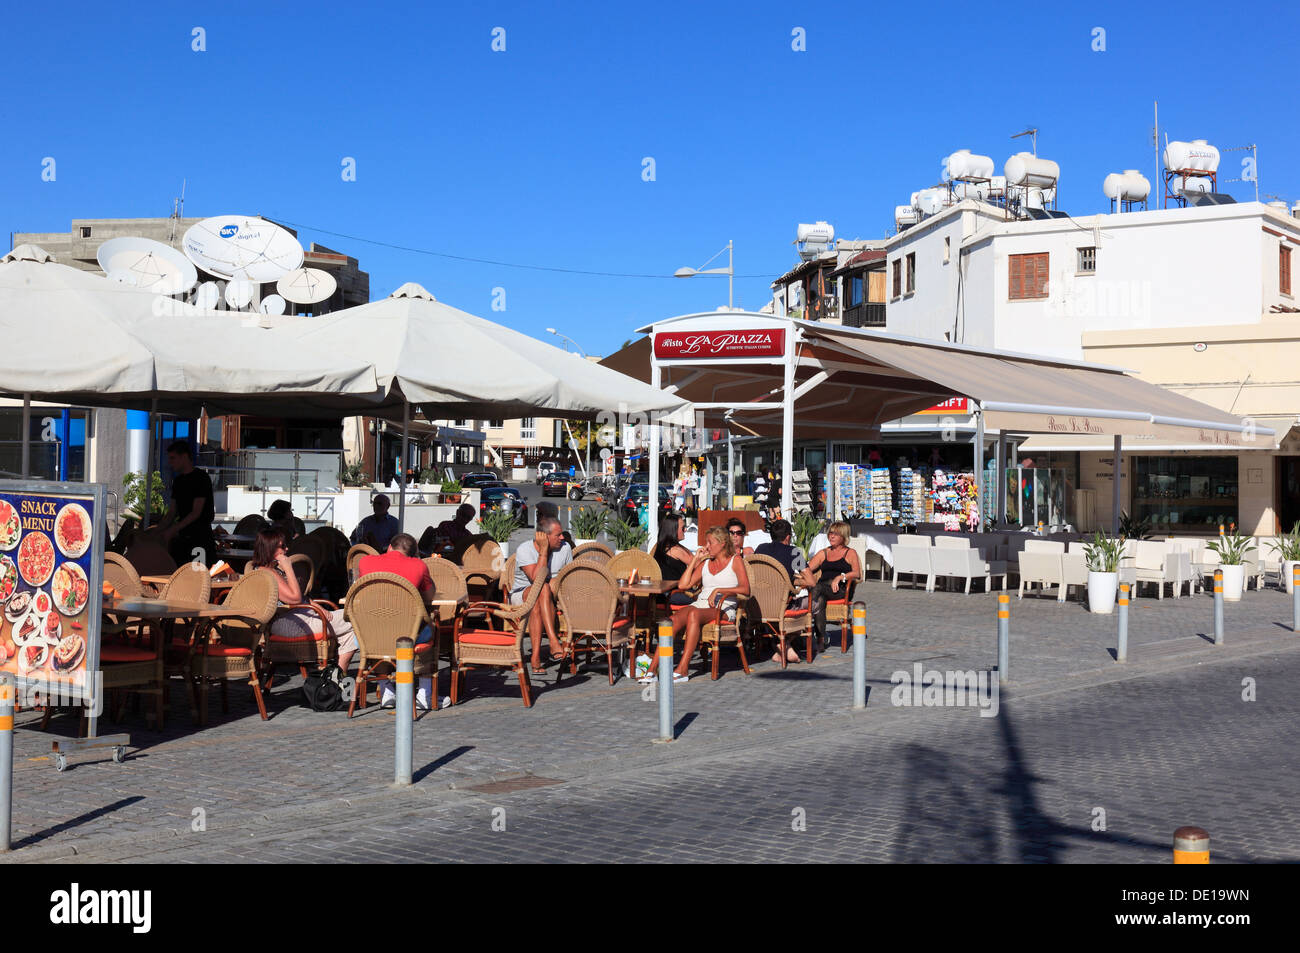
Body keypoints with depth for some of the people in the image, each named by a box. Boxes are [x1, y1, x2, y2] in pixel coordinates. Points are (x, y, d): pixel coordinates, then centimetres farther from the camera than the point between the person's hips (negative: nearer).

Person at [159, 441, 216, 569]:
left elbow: (196, 512, -16)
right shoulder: (178, 481, 15)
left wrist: (171, 531, -18)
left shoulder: (201, 478, -10)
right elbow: (172, 511, 16)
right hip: (183, 536, 8)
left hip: (200, 535, -8)